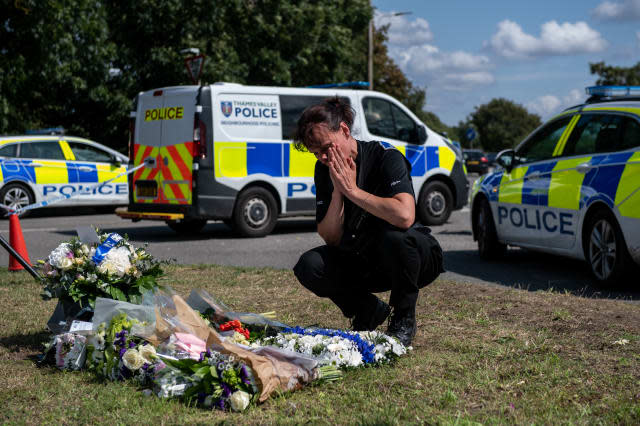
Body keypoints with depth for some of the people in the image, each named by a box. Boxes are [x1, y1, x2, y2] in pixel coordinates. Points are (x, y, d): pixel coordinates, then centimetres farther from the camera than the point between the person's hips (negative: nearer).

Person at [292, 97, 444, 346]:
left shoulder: (386, 157, -20)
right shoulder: (324, 170, -4)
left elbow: (405, 216, -39)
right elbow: (331, 239, -9)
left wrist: (352, 190, -30)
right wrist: (338, 191, -22)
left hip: (418, 258, -5)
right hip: (364, 262, 5)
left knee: (394, 237, -39)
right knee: (309, 267, -19)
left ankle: (403, 320, -13)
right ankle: (369, 311, 6)